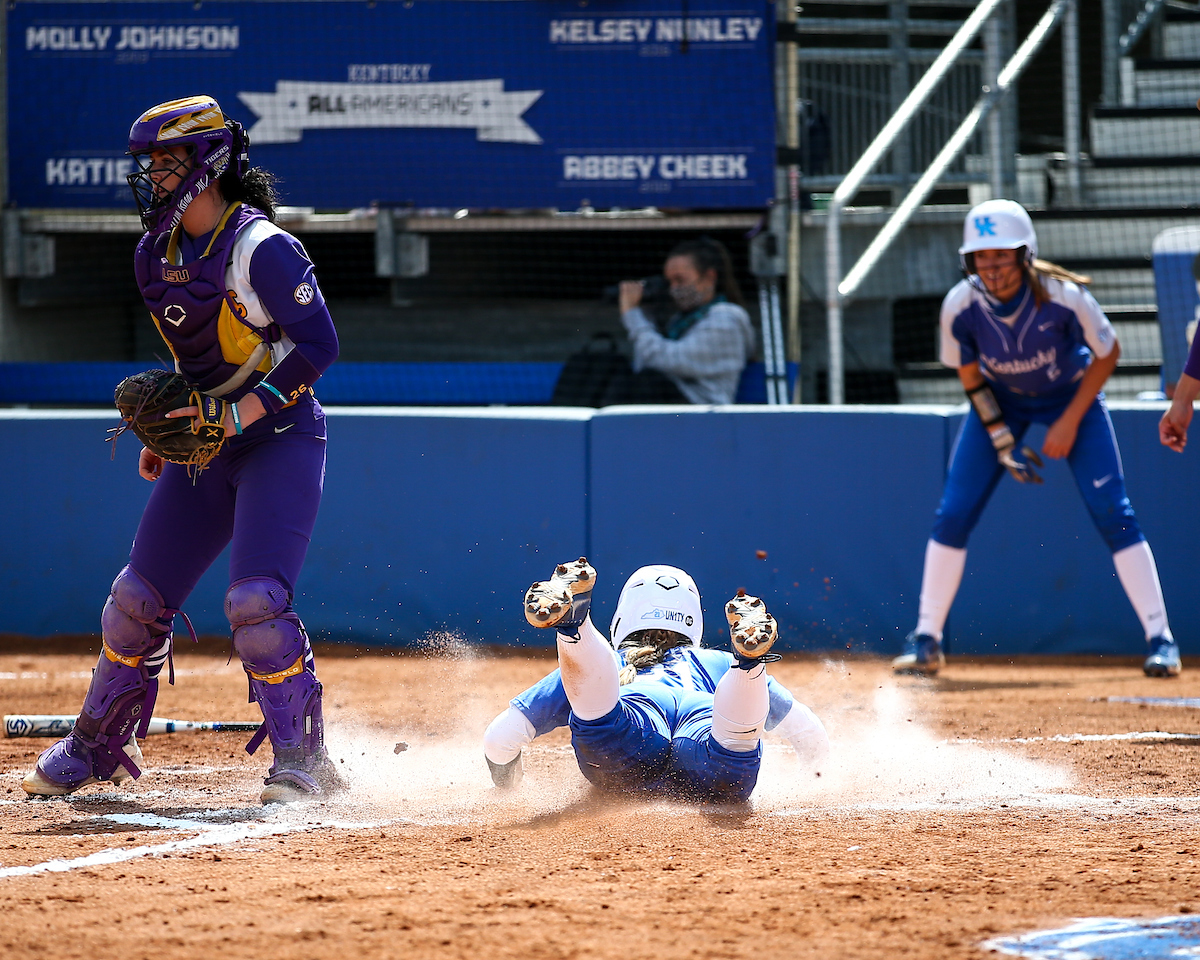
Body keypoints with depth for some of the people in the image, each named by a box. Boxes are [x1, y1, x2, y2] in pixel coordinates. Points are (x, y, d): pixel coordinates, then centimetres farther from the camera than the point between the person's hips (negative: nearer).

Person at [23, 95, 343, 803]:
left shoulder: (260, 249, -18)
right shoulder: (157, 255, 7)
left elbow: (319, 345, -20)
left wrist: (239, 413, -25)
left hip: (280, 439, -8)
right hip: (204, 445, 8)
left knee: (257, 601, -21)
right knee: (139, 597, 7)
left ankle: (302, 761, -8)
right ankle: (99, 748, 23)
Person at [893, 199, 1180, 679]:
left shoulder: (1064, 297, -33)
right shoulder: (960, 306, -27)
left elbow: (1107, 354, -15)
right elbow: (971, 378, -9)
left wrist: (1070, 422, -16)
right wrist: (1003, 444, -12)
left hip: (1071, 397, -2)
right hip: (1001, 402, 2)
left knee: (1112, 513, -12)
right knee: (953, 513, -6)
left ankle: (1160, 638, -6)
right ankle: (925, 639, 6)